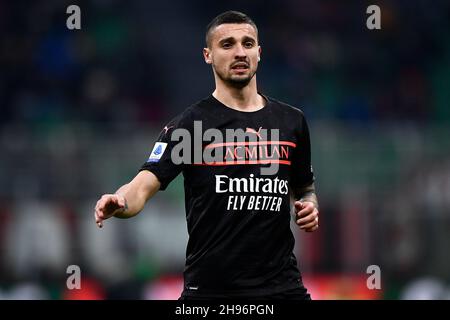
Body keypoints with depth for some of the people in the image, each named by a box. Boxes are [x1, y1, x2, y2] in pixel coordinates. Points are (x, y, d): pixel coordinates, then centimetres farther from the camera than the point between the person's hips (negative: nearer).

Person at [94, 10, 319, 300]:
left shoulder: (292, 121, 9)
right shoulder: (191, 124, -3)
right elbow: (143, 186, -13)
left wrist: (310, 208, 0)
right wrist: (118, 203, -35)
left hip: (281, 285, 3)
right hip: (209, 287, -3)